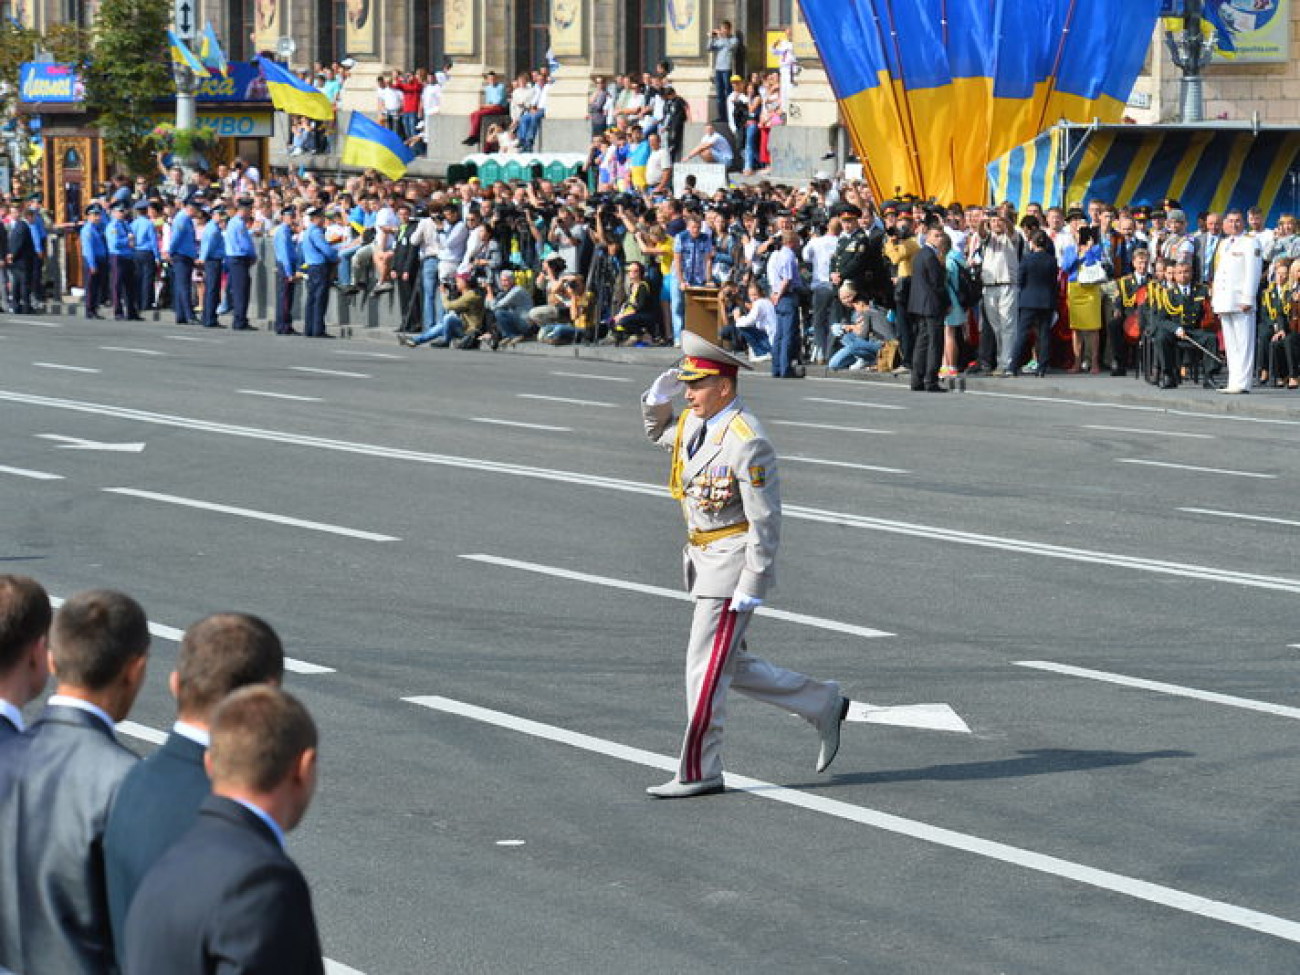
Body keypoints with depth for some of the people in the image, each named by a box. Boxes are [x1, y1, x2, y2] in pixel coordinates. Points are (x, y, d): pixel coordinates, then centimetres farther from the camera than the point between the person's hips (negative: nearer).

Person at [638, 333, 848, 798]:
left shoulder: (747, 442, -21)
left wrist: (752, 588, -22)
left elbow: (766, 521, -21)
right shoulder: (695, 423, 6)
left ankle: (698, 773, 4)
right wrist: (658, 394, 6)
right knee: (731, 666, 14)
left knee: (706, 668, -5)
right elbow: (657, 431, 29)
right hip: (703, 558, 9)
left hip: (732, 564, -9)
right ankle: (823, 704, 26)